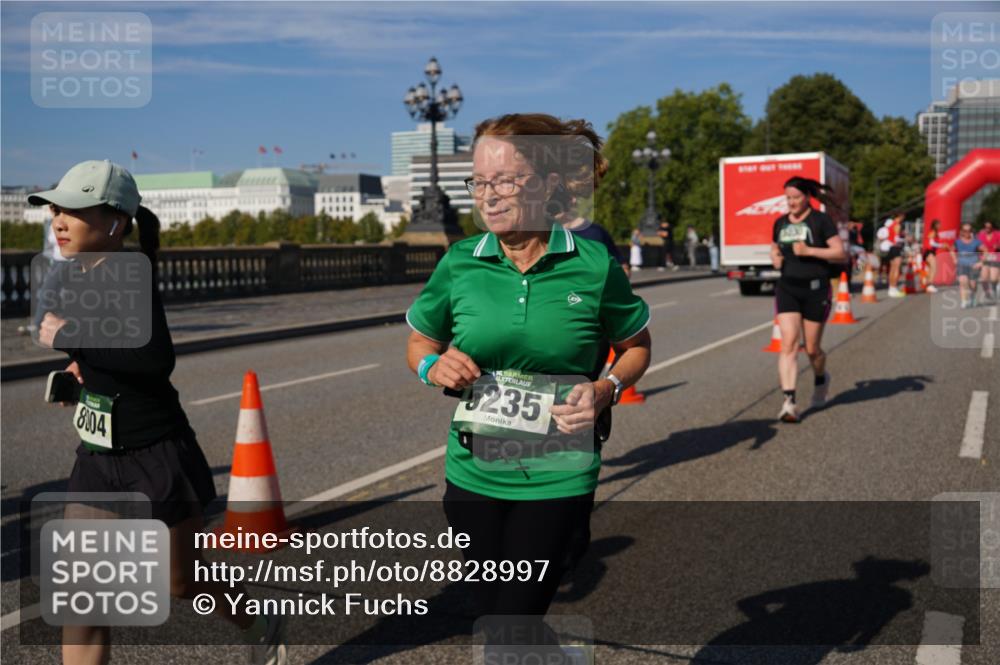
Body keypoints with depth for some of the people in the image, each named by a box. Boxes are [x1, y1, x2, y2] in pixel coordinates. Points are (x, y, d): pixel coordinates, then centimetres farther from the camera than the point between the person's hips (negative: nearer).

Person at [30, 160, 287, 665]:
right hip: (97, 455, 8)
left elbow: (157, 359, -36)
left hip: (157, 454, -8)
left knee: (182, 581, 12)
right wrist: (83, 360, 5)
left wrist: (71, 340, -28)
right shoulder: (76, 272, 4)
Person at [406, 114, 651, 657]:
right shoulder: (459, 264, -4)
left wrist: (606, 389, -13)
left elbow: (636, 346, 6)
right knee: (496, 618, 18)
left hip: (556, 479, -3)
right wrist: (434, 366, -11)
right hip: (474, 475, 3)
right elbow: (419, 341, 12)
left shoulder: (592, 266, -9)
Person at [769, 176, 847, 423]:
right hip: (787, 289, 3)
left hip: (816, 289, -3)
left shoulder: (820, 220, -4)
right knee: (788, 344, -12)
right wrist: (775, 258, 1)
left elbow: (840, 253, -7)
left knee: (812, 348, 7)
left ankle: (820, 379, 41)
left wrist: (809, 251, -18)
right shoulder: (780, 223, 10)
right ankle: (789, 401, -15)